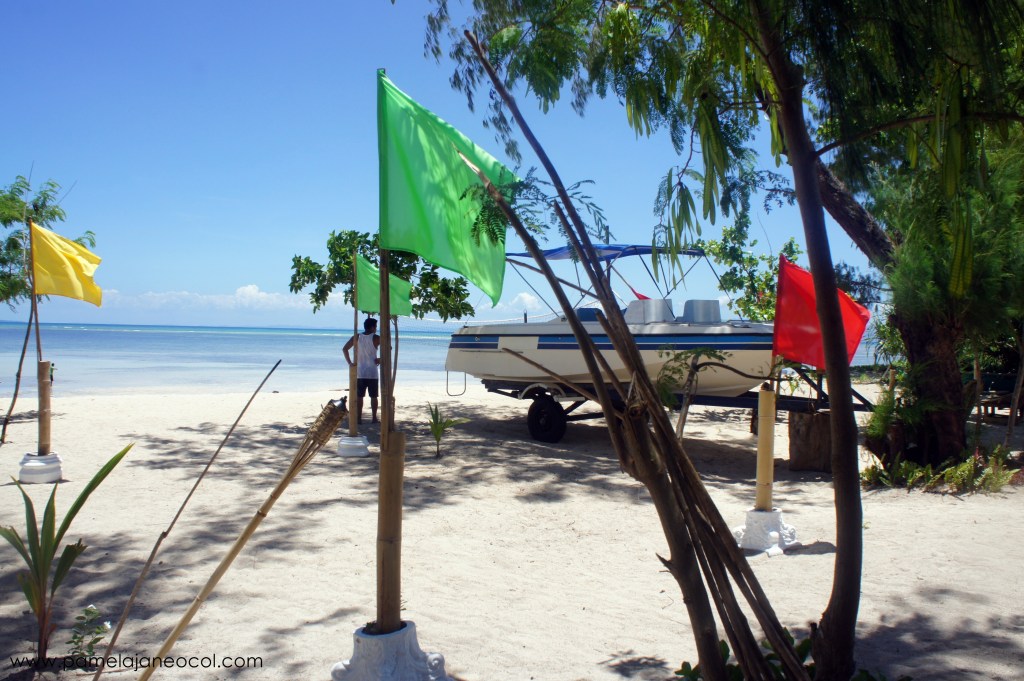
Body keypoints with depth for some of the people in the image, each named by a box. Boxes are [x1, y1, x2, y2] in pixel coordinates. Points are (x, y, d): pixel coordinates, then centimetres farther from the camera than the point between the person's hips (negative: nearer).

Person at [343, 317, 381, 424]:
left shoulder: (356, 337, 2)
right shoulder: (376, 338, -6)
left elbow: (344, 349, -2)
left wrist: (349, 362, 2)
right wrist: (380, 359, -1)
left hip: (359, 373, 2)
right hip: (372, 372, -2)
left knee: (359, 396, 6)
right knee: (373, 396, 7)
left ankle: (358, 418, 5)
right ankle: (374, 418, 10)